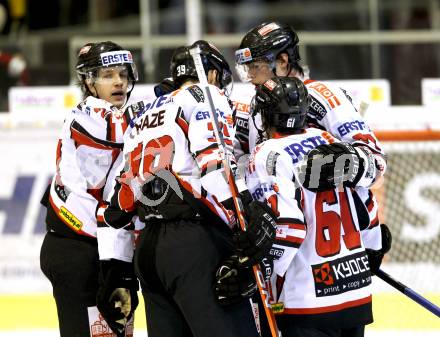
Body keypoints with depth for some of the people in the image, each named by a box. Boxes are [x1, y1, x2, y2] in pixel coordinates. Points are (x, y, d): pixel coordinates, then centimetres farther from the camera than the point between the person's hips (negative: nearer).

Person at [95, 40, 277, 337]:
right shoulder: (205, 96, 6)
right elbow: (214, 156, -16)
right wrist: (248, 211, -24)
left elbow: (118, 204, 25)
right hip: (194, 242, -8)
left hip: (148, 249, 8)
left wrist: (115, 272, 26)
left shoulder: (144, 115, 27)